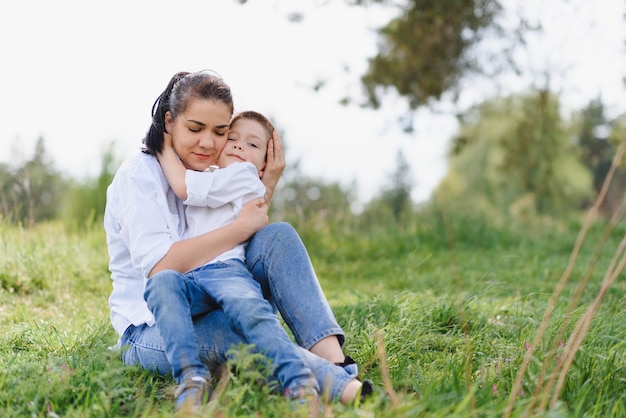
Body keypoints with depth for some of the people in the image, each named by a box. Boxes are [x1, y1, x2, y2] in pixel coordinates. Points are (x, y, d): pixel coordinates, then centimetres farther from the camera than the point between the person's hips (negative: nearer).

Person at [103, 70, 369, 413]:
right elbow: (161, 268, -24)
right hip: (150, 331, -6)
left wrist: (266, 191, -3)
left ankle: (336, 360, -32)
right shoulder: (139, 175, -11)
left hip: (211, 307, 6)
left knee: (278, 235, -18)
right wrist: (242, 226, -20)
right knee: (236, 329, -38)